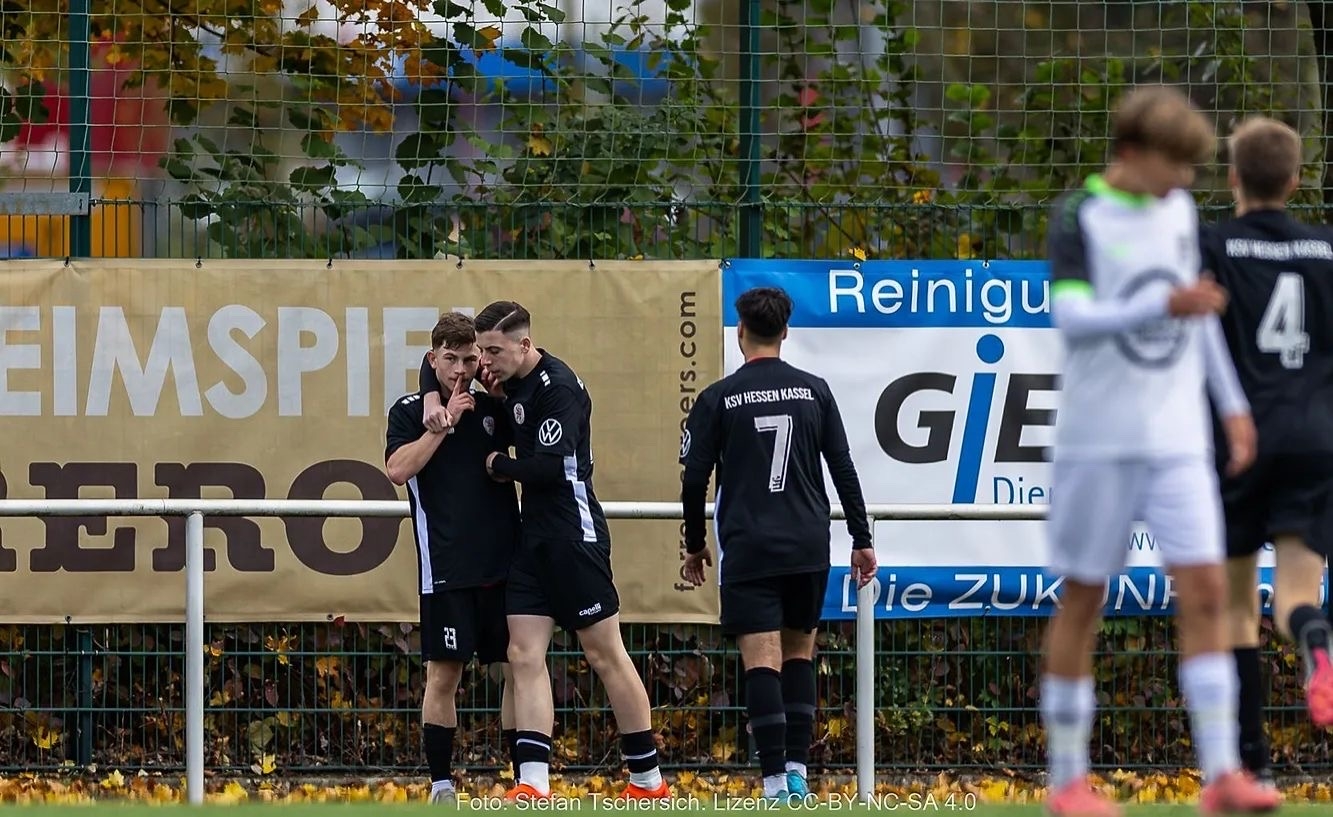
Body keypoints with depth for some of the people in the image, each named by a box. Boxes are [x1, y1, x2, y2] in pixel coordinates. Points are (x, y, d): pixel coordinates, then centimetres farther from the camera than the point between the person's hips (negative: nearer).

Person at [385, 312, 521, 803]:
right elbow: (398, 469, -11)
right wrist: (444, 423, -15)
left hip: (505, 564, 3)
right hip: (446, 569, -3)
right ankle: (441, 784, 5)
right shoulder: (410, 412, 2)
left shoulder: (493, 408, 11)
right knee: (443, 674, -2)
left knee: (518, 668, 2)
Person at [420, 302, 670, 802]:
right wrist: (433, 399, 2)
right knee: (525, 656, -2)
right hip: (534, 536, 9)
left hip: (575, 536, -9)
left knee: (605, 655, -1)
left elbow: (551, 466, -25)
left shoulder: (557, 386, -16)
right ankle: (534, 785, -7)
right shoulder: (514, 383, 10)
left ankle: (648, 781, 9)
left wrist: (499, 465, -7)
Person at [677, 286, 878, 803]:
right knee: (800, 654, 15)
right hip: (808, 547, 3)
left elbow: (694, 481, 0)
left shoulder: (718, 399, -1)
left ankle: (775, 781, -13)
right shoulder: (814, 392, 6)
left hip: (748, 548, -3)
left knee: (762, 662, -6)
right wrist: (861, 540, 14)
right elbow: (844, 470, 7)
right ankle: (797, 770, 8)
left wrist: (695, 546, 14)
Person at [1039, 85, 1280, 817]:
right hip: (1098, 437, -4)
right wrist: (1166, 305, -33)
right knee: (1082, 597, 4)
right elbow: (1071, 316, -22)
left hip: (1178, 436, 4)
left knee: (1204, 589, -7)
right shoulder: (1079, 218, -9)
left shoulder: (1180, 210, 9)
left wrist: (1231, 403, 23)